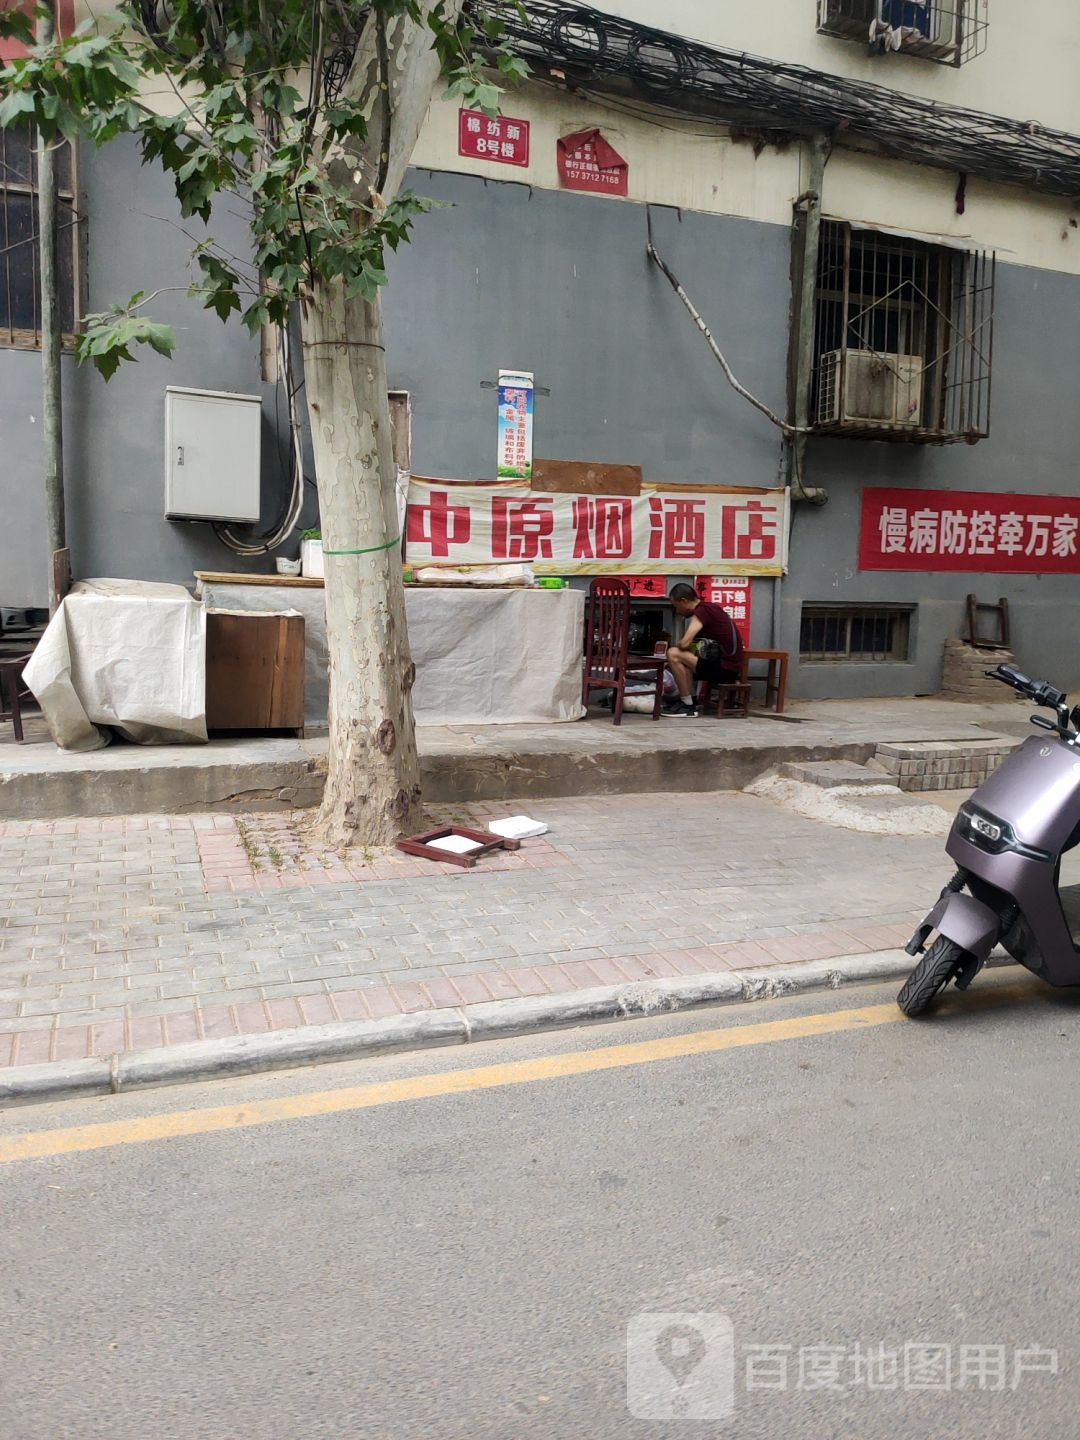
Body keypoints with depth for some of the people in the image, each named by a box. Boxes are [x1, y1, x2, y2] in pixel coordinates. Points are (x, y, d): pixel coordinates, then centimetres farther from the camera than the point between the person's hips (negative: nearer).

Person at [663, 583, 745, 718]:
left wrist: (674, 647, 2)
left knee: (673, 654, -13)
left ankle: (688, 706, -8)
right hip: (729, 666, 10)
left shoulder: (702, 611, -12)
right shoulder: (708, 608, 17)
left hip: (725, 668, -10)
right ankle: (691, 699, 12)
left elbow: (684, 643, -20)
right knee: (683, 658, 26)